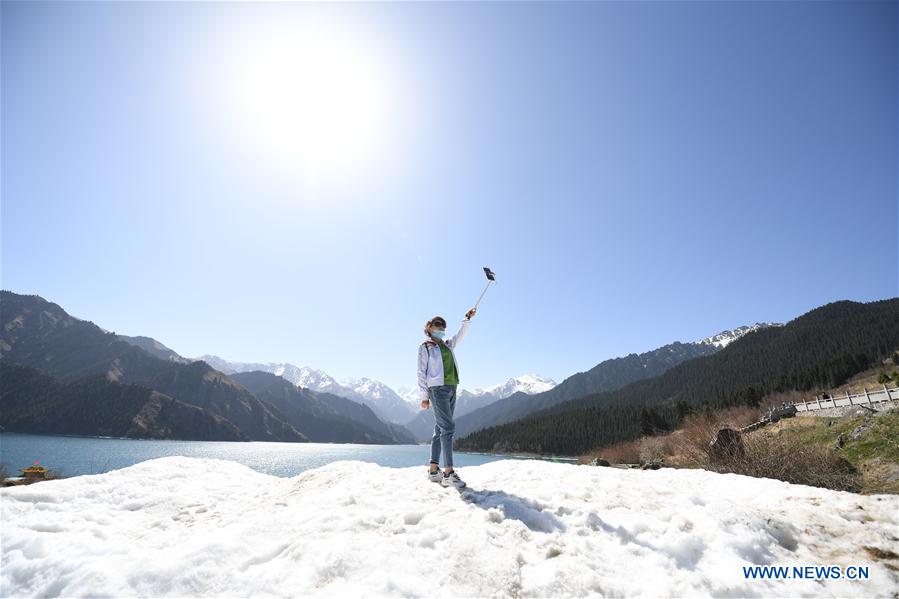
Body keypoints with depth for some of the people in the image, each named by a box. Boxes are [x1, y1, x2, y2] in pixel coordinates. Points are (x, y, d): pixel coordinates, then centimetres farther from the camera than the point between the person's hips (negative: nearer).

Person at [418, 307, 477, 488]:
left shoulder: (448, 345, 21)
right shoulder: (425, 346, 2)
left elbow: (461, 334, 16)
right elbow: (421, 372, -1)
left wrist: (467, 319, 3)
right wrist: (424, 396, -6)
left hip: (451, 389, 7)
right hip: (437, 388, -7)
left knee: (440, 429, 7)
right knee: (448, 427, -16)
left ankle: (433, 470, 12)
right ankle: (448, 473, -18)